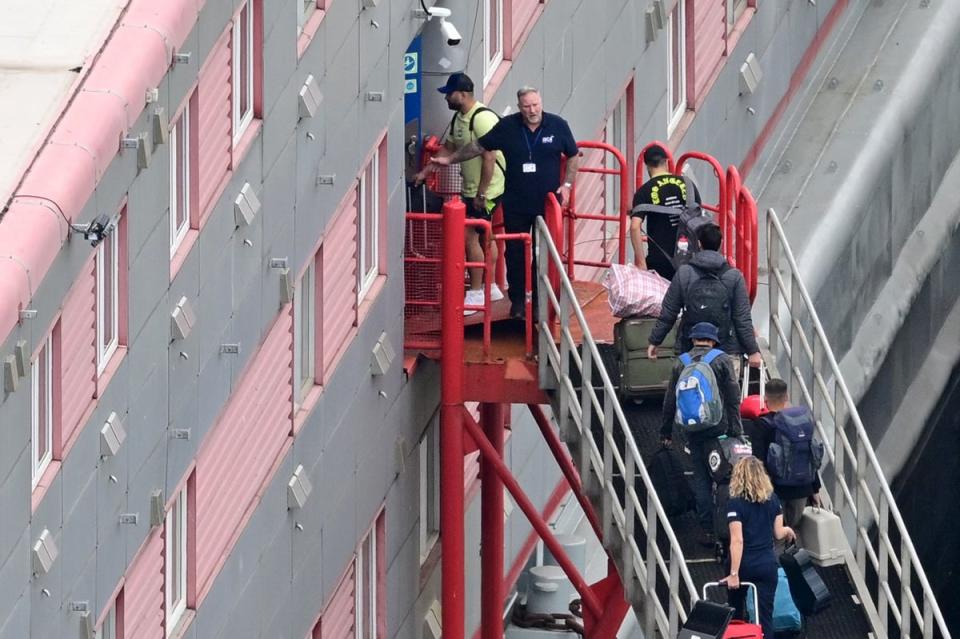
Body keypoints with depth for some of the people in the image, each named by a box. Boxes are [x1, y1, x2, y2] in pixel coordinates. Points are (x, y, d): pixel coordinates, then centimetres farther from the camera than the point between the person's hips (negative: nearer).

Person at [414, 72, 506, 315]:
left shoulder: (482, 118, -22)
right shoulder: (459, 118, 9)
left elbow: (489, 158, -25)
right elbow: (448, 149, 21)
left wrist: (481, 194, -23)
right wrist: (425, 172, 15)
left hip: (488, 189, -10)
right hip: (471, 189, 10)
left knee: (470, 237, -9)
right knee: (484, 236, 17)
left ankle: (475, 293, -4)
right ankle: (490, 287, 27)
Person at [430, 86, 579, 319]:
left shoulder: (557, 125, -3)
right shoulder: (507, 127, -4)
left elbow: (573, 156, 9)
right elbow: (479, 146, 6)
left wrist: (567, 184, -1)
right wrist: (450, 159, 6)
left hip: (547, 203, -1)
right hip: (516, 204, 1)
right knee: (515, 254, 5)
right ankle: (517, 301, 17)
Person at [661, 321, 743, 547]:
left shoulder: (680, 363, 7)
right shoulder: (722, 360, -2)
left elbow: (670, 400, 11)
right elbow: (733, 398, -6)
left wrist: (665, 432, 19)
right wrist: (736, 430, -3)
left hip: (692, 431, 3)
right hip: (717, 429, -3)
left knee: (700, 478, 9)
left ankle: (706, 529, 8)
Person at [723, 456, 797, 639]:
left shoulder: (735, 503, -14)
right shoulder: (772, 499, -1)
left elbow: (737, 540, -19)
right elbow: (778, 533, 6)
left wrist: (734, 573, -19)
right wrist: (788, 530, 30)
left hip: (744, 564, -3)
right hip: (767, 564, 3)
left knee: (735, 613, 19)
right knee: (765, 616, 1)